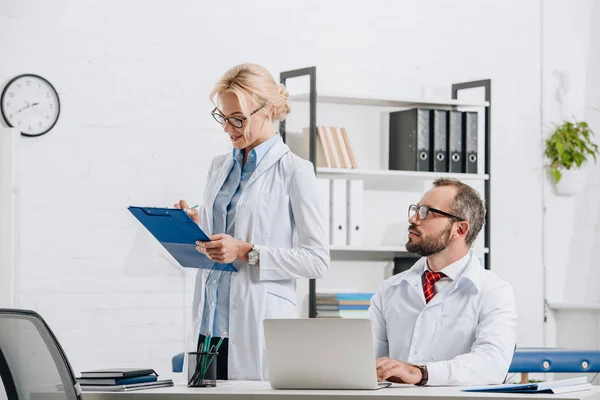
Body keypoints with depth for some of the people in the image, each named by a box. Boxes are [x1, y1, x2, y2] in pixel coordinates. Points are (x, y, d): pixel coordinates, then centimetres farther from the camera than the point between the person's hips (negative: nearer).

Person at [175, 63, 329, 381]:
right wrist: (194, 227, 2)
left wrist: (247, 252, -16)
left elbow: (317, 260, -8)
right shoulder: (219, 167, 16)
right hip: (209, 322, 5)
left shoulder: (294, 171, -4)